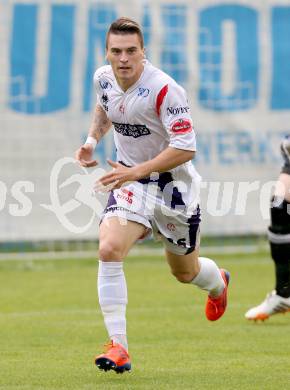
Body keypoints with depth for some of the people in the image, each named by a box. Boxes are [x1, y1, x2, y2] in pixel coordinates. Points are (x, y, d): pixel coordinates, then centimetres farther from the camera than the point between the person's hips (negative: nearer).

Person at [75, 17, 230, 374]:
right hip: (131, 180, 4)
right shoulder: (103, 78, -6)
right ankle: (118, 347, -22)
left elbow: (185, 148, -26)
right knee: (109, 250, -24)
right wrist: (92, 138, 1)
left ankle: (218, 284, 57)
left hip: (173, 184, -4)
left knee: (186, 271, 16)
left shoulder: (164, 90, -26)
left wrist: (136, 172, -31)